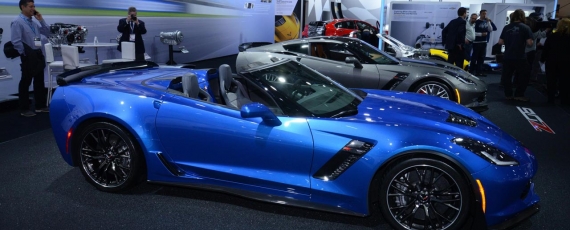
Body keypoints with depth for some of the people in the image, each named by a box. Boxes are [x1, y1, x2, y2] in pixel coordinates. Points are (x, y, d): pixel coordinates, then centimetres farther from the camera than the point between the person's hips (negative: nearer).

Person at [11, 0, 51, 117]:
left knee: (39, 81, 13)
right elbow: (16, 41, -18)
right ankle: (24, 109, 11)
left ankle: (40, 106, 23)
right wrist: (25, 54, -12)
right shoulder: (17, 22, -11)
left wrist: (41, 20, 4)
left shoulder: (34, 22, 13)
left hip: (38, 54, 8)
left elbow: (47, 33, 13)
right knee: (25, 82, 2)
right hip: (29, 56, -8)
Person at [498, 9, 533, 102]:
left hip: (507, 57, 3)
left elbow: (500, 42, 6)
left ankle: (508, 94, 15)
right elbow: (529, 43, -11)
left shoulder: (506, 27, 3)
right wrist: (523, 42, 10)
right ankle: (519, 95, 11)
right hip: (520, 57, -3)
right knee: (524, 75, 12)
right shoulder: (525, 27, -5)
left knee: (506, 76, 13)